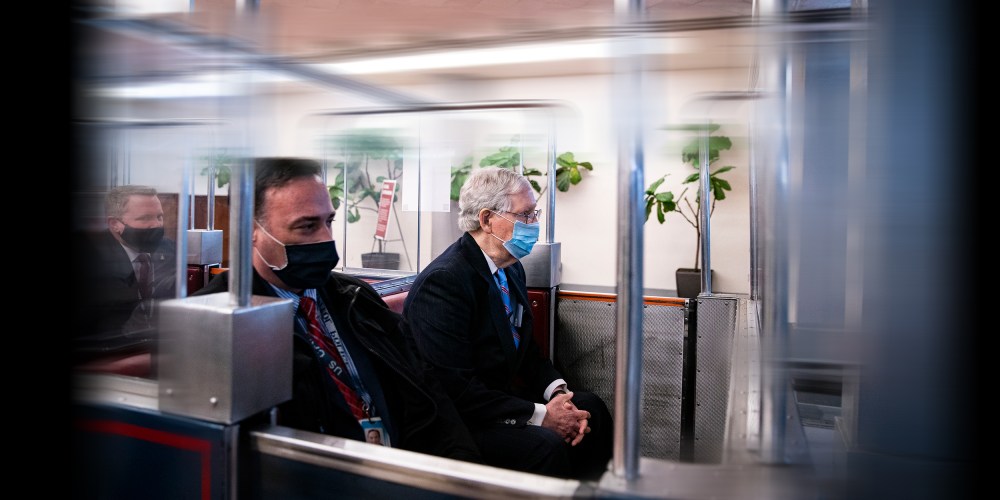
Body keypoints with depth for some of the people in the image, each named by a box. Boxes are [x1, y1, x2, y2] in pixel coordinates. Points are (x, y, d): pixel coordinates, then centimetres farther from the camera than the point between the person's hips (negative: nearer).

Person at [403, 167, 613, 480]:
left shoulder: (512, 269, 5)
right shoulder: (442, 282, -24)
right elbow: (456, 389, -26)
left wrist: (559, 392, -5)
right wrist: (540, 415, -22)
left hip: (504, 393, 9)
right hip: (459, 418, -9)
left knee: (589, 409, 0)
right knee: (546, 447, -27)